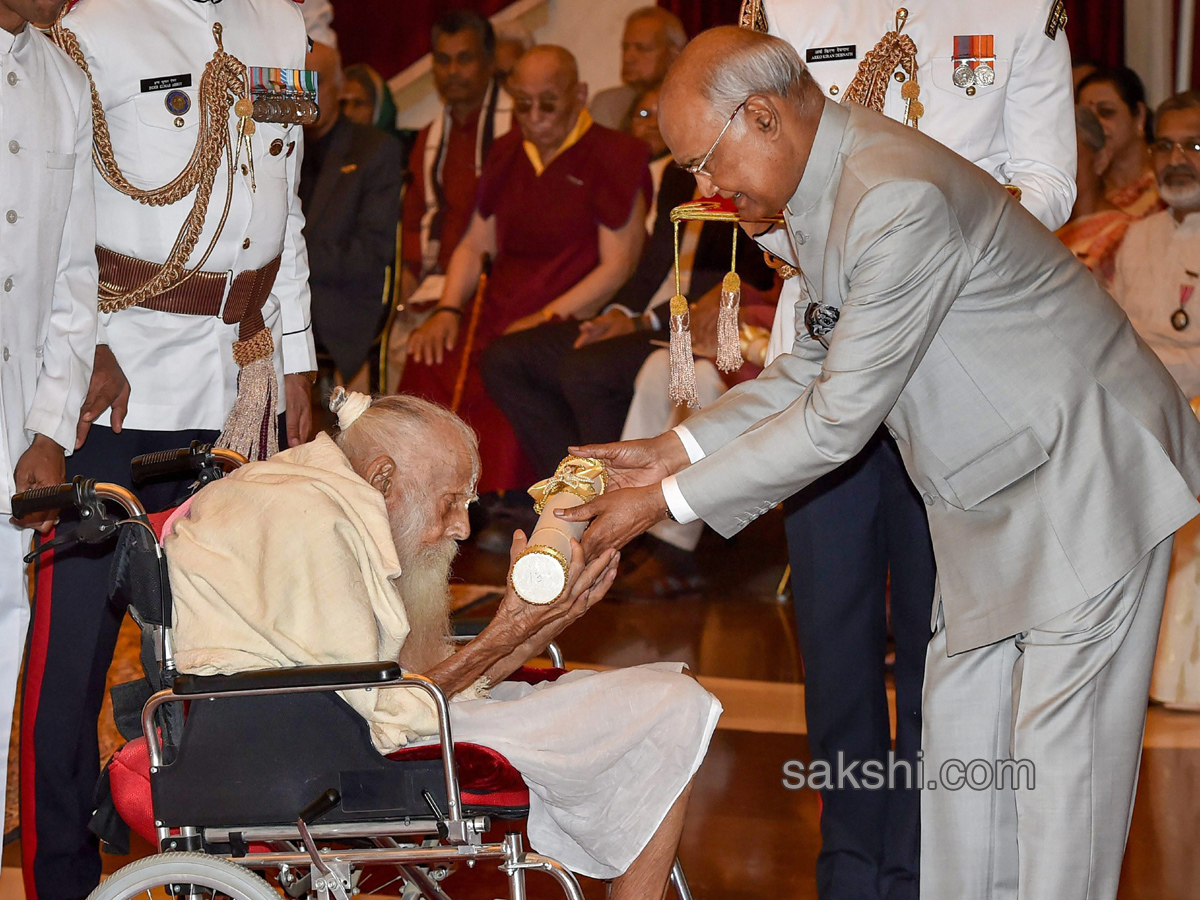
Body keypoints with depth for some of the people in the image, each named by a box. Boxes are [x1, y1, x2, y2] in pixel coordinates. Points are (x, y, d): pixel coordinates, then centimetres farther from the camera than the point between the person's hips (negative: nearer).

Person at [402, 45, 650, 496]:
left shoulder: (614, 158, 1)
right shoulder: (506, 155, 20)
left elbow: (618, 266, -6)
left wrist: (547, 318, -15)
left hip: (571, 321, -6)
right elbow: (474, 245, 22)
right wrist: (448, 309, 3)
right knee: (429, 369, -22)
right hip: (496, 316, 6)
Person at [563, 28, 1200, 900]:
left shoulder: (901, 200, -29)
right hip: (994, 486, 10)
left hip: (1087, 468, -10)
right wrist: (676, 449, 4)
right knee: (961, 726, 12)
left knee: (1057, 746, -6)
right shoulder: (821, 187, 3)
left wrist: (667, 500, -18)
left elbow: (838, 420, -26)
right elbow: (816, 367, 14)